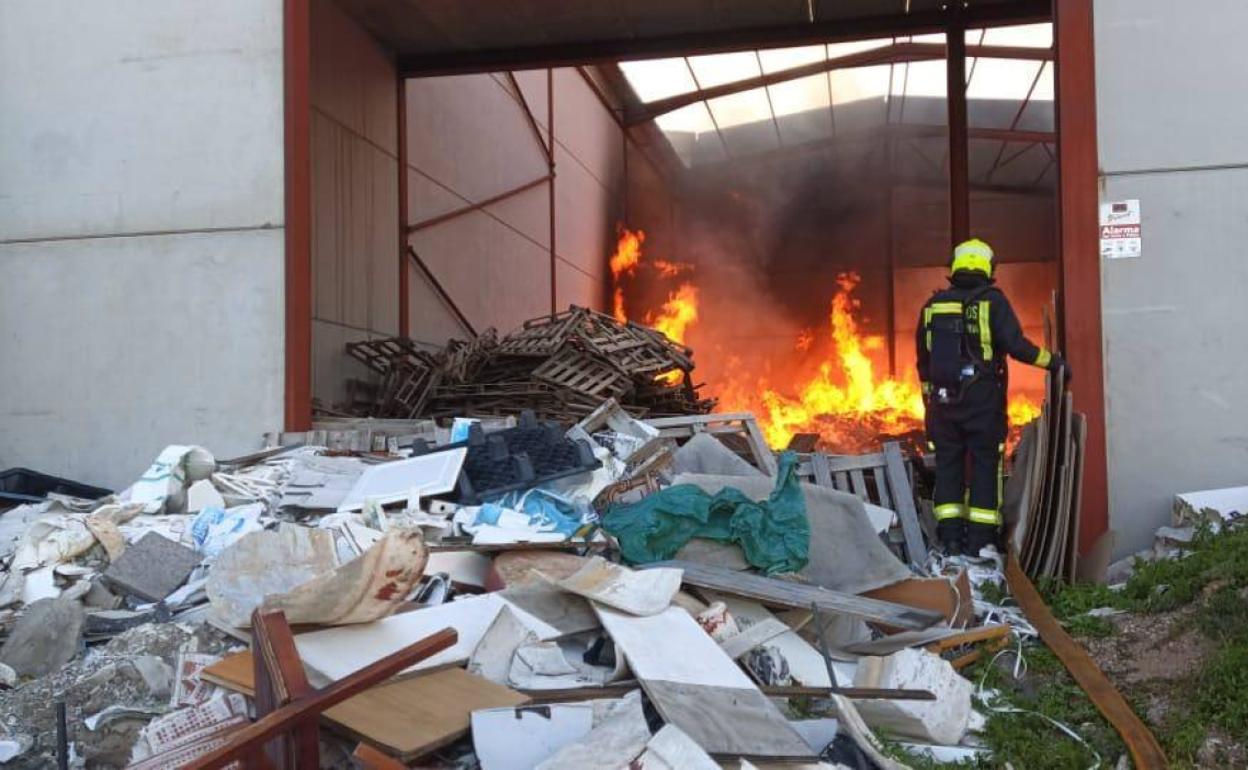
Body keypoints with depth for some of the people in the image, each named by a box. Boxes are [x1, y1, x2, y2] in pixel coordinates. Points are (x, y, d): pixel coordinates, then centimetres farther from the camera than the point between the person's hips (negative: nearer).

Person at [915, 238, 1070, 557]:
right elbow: (1015, 345, -13)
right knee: (984, 464, 4)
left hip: (944, 398, 3)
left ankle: (950, 536, 7)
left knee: (948, 464, 8)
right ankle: (979, 538, 3)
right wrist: (1053, 362, -1)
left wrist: (929, 395, 25)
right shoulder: (992, 301, -4)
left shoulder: (933, 305, 9)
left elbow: (923, 357, 15)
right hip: (983, 398, -3)